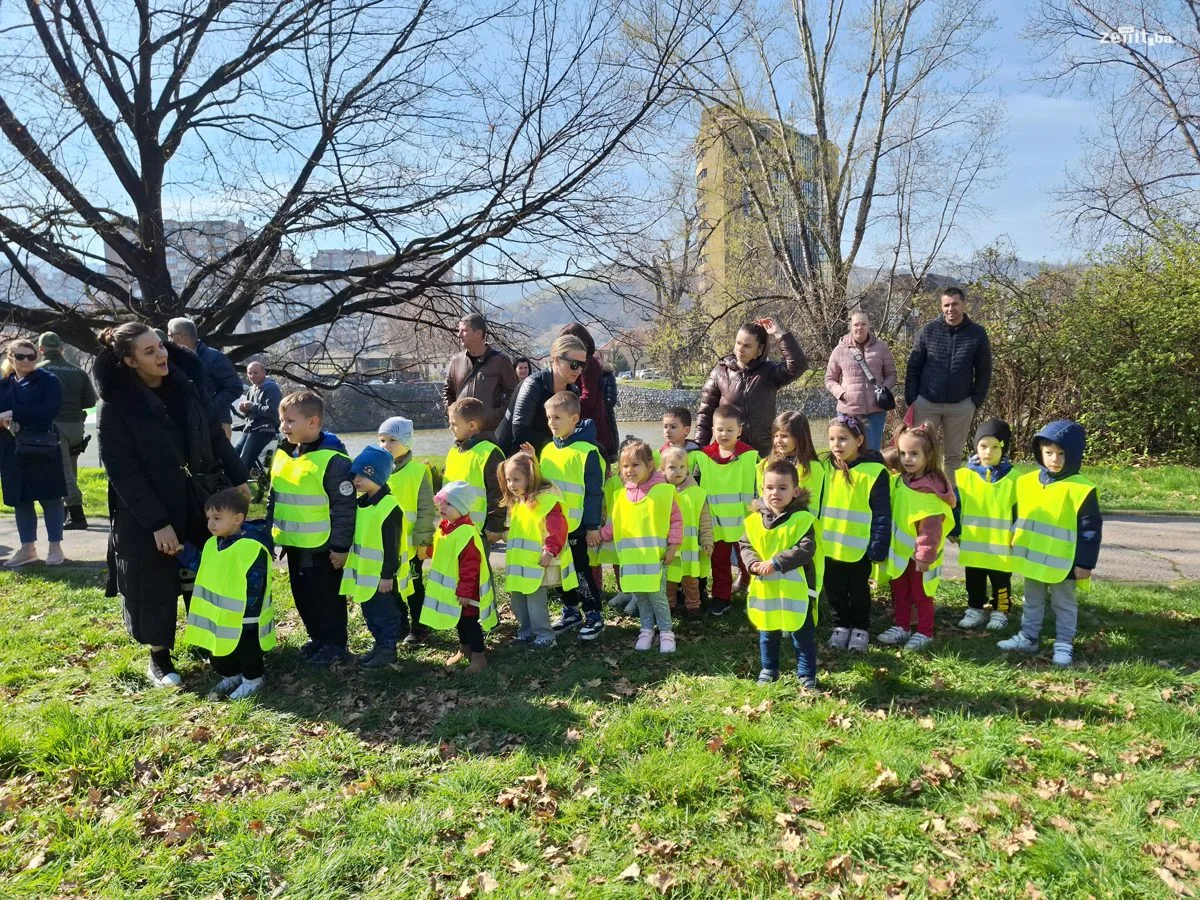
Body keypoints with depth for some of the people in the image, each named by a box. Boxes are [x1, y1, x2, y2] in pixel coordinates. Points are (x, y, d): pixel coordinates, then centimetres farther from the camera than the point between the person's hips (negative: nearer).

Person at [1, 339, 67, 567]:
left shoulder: (48, 380, -3)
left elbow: (51, 409, -16)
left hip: (42, 448, -5)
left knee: (50, 497, 1)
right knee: (20, 500, 9)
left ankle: (55, 547, 10)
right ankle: (28, 548, 19)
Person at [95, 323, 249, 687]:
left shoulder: (185, 384, 0)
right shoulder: (115, 406, -14)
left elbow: (216, 435, 8)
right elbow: (123, 473, -15)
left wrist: (238, 479, 4)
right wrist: (157, 523, -18)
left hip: (199, 501, 4)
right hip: (146, 514, -4)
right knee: (156, 586, 8)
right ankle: (159, 657, 28)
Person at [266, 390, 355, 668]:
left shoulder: (333, 459, -19)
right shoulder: (282, 454, 5)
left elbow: (344, 506, -17)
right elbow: (274, 499, 17)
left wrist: (341, 546, -16)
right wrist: (270, 532, 17)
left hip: (323, 546, -8)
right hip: (294, 544, 8)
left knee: (327, 597, 6)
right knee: (302, 595, 19)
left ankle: (335, 645, 22)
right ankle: (317, 638, 36)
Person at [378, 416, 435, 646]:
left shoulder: (418, 471, -12)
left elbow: (426, 509, -12)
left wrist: (422, 540, -13)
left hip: (410, 543, -5)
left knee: (414, 585, 8)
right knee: (392, 585, 16)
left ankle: (417, 628, 21)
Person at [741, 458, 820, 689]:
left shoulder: (802, 519, -12)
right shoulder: (754, 521, 1)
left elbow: (806, 550, -19)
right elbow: (745, 547, 5)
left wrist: (776, 562, -24)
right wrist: (754, 564, -15)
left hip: (796, 590, -4)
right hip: (764, 589, 4)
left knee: (803, 636, 9)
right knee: (767, 634, 19)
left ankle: (807, 675, 23)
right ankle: (768, 669, 36)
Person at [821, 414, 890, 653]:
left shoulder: (873, 471, -15)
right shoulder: (826, 468, -2)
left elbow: (882, 515, -13)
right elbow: (816, 504, 7)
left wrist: (878, 548, -15)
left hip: (859, 548, -4)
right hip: (829, 546, 4)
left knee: (858, 590, 15)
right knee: (835, 590, 16)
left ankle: (860, 628, 33)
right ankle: (841, 625, 34)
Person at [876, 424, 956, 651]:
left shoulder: (931, 488, -23)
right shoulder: (902, 481, 3)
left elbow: (931, 527, -23)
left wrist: (925, 555, -21)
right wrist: (889, 546, 17)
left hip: (920, 555, -8)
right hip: (899, 552, 8)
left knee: (921, 594, 7)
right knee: (899, 592, 18)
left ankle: (924, 633, 22)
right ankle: (902, 627, 32)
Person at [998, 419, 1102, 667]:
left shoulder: (1081, 489, -15)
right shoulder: (1026, 482, -1)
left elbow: (1091, 529, -12)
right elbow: (1016, 516, 11)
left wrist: (1085, 562, -13)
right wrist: (1015, 547, 12)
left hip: (1064, 562, -5)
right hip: (1032, 559, 5)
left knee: (1065, 605, 12)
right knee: (1032, 602, 19)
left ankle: (1064, 645, 23)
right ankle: (1028, 637, 32)